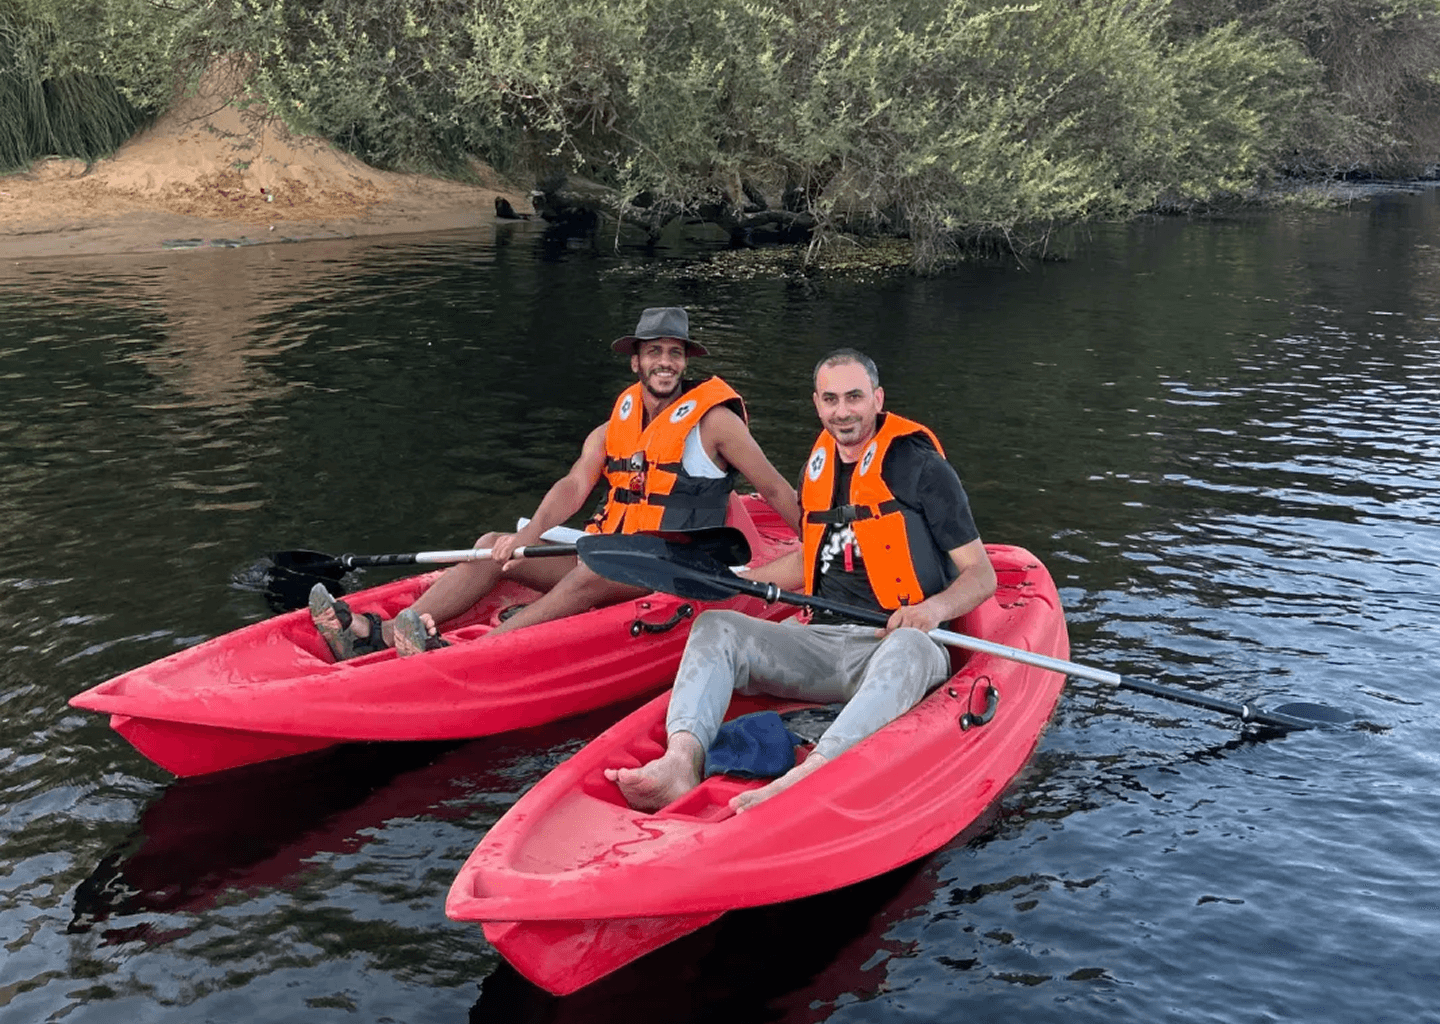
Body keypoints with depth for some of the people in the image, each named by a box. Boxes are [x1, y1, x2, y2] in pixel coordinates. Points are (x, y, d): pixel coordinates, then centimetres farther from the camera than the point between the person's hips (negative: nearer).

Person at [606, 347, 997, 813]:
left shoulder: (921, 467, -2)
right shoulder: (817, 466, 15)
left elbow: (982, 576, -3)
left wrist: (933, 608, -23)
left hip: (894, 641, -5)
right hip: (821, 642, 6)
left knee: (909, 647, -41)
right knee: (715, 626, -15)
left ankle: (802, 781, -60)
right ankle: (682, 761, -40)